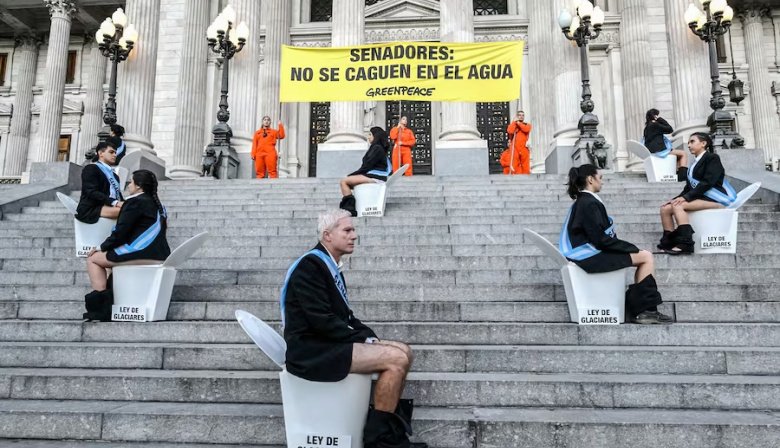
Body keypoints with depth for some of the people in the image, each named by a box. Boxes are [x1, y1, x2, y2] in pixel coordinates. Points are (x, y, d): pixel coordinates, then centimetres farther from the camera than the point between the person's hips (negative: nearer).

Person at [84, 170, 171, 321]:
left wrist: (102, 247, 5)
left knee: (93, 259, 9)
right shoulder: (156, 204, 20)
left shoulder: (135, 202, -6)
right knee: (113, 255, 32)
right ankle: (107, 301, 31)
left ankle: (102, 305, 2)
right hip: (159, 255, 9)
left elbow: (121, 232, -12)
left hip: (143, 254, -9)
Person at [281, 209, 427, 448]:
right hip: (311, 351, -9)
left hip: (330, 343, 10)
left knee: (404, 352, 3)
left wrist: (369, 336, 2)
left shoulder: (330, 265, 13)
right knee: (397, 359, -19)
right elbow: (322, 321, -22)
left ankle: (390, 424, 12)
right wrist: (363, 339, -14)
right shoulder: (310, 265, -16)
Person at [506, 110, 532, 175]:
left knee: (525, 166, -5)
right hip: (514, 148, -1)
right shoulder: (513, 125, 16)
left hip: (524, 148, 1)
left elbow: (526, 129, -9)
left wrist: (518, 123, -3)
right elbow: (510, 131, -9)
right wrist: (514, 121, -1)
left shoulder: (527, 125, 17)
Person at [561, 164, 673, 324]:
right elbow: (600, 239, -20)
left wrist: (628, 247, 8)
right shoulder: (589, 203, -16)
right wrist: (631, 248, -7)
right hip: (592, 257, -10)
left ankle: (639, 308, 9)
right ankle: (641, 310, 1)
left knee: (645, 256, 13)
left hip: (589, 252, 10)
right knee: (646, 257, -6)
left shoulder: (582, 201, 15)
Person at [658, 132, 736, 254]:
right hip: (700, 197, 8)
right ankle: (669, 243, -17)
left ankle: (685, 243, -32)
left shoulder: (712, 158, -3)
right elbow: (690, 186, 15)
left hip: (715, 198, -8)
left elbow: (707, 182, -16)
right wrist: (676, 198, -1)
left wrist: (686, 197, -22)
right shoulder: (695, 163, 20)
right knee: (665, 208, -11)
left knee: (678, 206, -30)